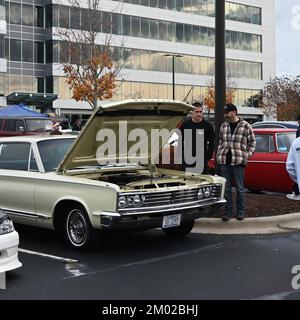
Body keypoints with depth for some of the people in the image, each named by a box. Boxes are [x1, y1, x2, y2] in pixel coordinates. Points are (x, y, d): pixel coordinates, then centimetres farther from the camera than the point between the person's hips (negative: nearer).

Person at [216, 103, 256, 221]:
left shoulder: (245, 126, -2)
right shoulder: (223, 126, 11)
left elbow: (252, 142, 4)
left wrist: (247, 155, -5)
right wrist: (218, 154, 9)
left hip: (239, 162, -4)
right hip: (224, 162, 4)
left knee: (240, 188, 5)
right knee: (226, 188, 8)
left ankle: (241, 211, 17)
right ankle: (228, 211, 17)